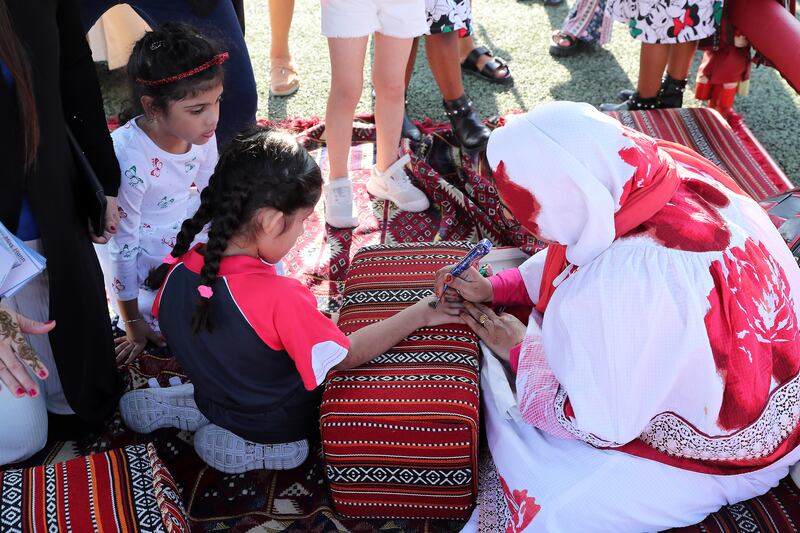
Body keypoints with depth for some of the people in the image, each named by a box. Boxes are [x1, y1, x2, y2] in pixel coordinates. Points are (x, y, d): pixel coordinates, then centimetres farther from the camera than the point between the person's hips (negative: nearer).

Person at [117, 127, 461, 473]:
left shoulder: (178, 269, -19)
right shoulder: (279, 298, -38)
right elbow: (347, 356, -23)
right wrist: (421, 314, -16)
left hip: (213, 398, 6)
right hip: (280, 428, -6)